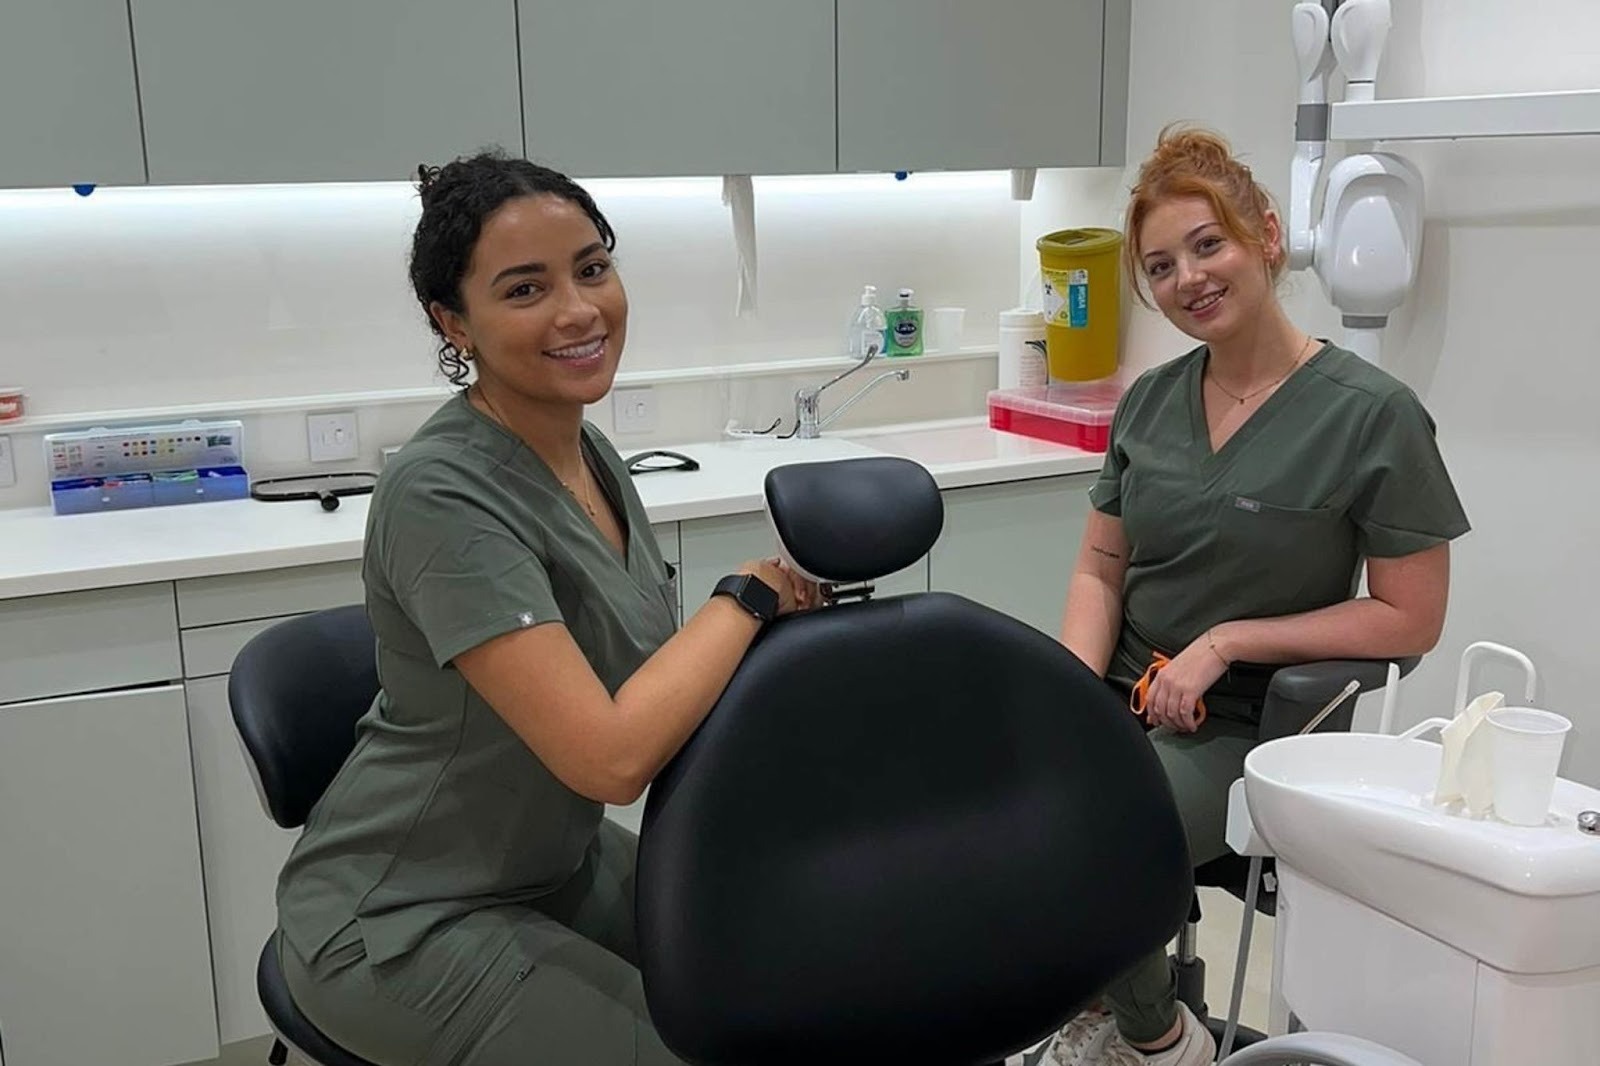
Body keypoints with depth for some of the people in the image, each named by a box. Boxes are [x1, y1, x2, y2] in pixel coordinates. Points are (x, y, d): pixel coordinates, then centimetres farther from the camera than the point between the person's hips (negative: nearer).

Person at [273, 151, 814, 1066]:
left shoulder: (590, 451, 0)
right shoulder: (442, 495, -27)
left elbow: (648, 685, 9)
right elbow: (610, 754, -32)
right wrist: (750, 595, -21)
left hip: (555, 859, 8)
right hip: (402, 920, -8)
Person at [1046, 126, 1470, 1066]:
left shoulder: (1374, 414, -9)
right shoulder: (1150, 401, 7)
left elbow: (1410, 619, -7)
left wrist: (1223, 643, -14)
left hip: (1239, 728, -5)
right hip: (1119, 698, 5)